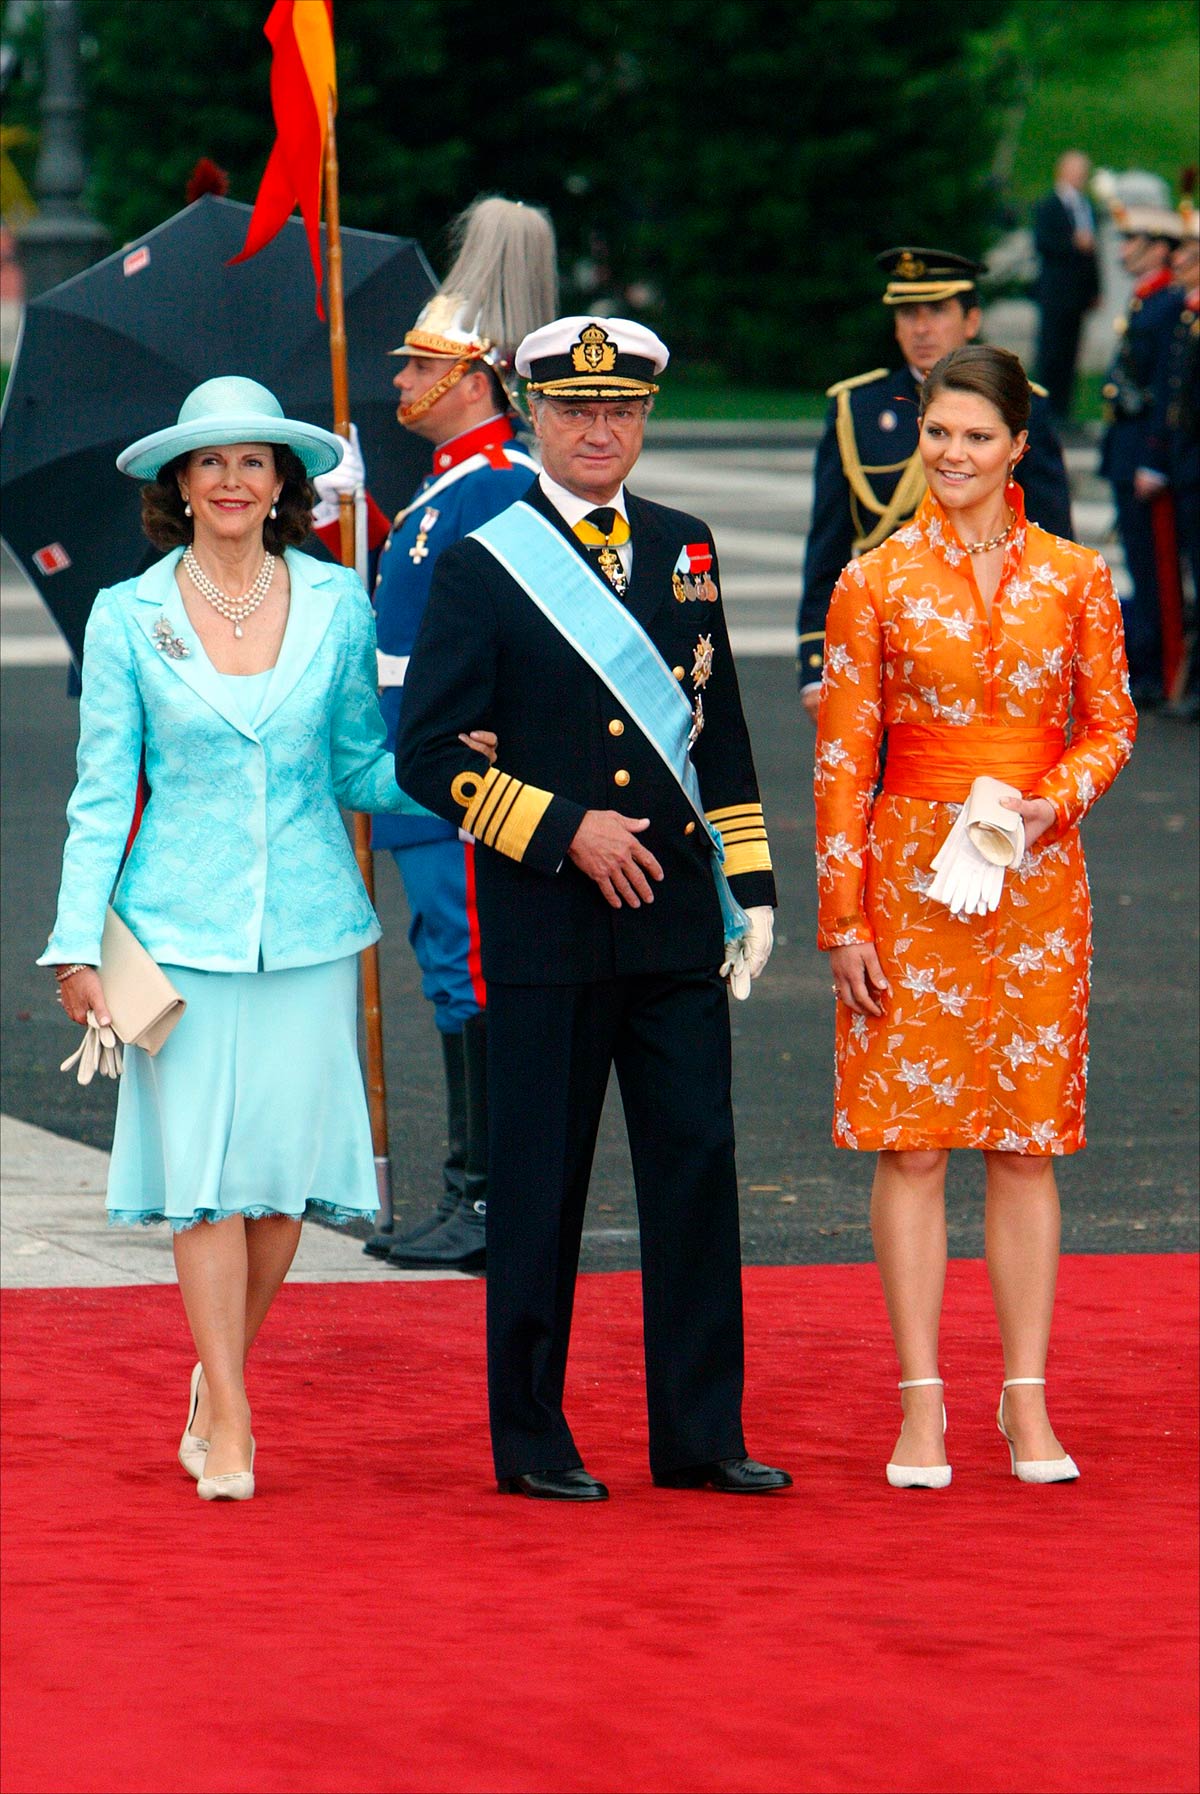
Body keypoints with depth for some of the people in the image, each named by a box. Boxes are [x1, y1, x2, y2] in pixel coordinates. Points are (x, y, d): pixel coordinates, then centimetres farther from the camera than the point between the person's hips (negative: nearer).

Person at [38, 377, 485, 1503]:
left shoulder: (336, 606, 5)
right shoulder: (128, 618, 2)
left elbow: (360, 768, 12)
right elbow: (101, 795, 3)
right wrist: (78, 943, -3)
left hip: (306, 923, 2)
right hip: (182, 925, -1)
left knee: (287, 1160, 1)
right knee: (204, 1169, -6)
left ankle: (219, 1376, 23)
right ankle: (228, 1424, 1)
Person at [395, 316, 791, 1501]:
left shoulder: (685, 552, 12)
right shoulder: (480, 568, -3)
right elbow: (427, 756, -7)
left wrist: (750, 891, 11)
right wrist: (563, 830, -13)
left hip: (676, 921, 4)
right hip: (545, 926, -4)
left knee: (698, 1163, 2)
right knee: (540, 1184, 1)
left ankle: (700, 1435, 10)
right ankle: (531, 1440, 11)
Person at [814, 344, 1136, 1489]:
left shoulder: (1074, 577, 4)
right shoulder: (875, 582, 0)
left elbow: (1110, 724, 9)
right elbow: (841, 759, 0)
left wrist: (1056, 803, -11)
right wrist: (843, 918, -5)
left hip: (1035, 879, 1)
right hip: (911, 879, -1)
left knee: (1029, 1145, 4)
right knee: (909, 1143, -2)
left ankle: (1027, 1405, 10)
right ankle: (921, 1405, 4)